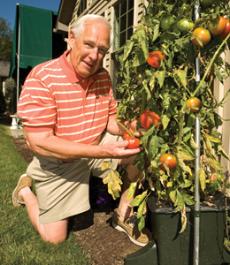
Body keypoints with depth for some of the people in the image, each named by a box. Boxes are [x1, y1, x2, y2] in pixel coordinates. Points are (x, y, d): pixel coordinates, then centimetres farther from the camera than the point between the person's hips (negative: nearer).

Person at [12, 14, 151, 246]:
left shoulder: (103, 76, -5)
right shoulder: (41, 78, -26)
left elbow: (110, 120, 2)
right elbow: (39, 142, -30)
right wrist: (103, 152, -36)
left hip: (97, 146, 5)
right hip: (57, 162, -5)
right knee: (54, 237, 2)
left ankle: (123, 217, 4)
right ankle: (26, 191, 29)